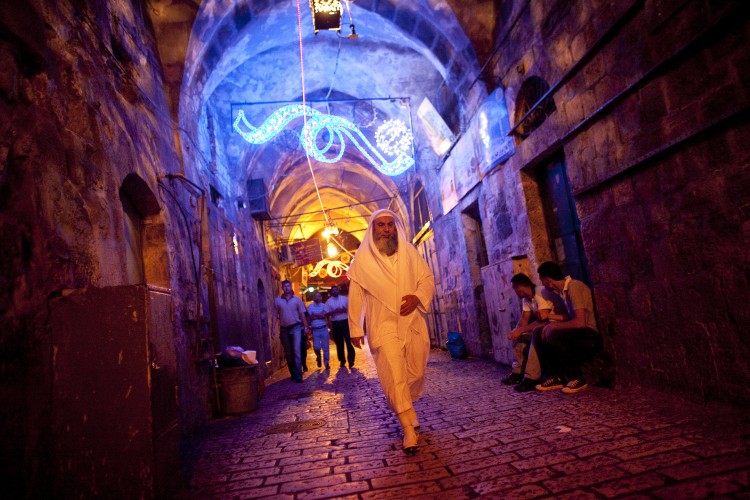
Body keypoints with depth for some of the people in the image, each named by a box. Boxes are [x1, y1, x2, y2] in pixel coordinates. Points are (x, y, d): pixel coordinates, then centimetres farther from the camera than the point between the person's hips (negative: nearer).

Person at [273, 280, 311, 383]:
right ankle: (293, 373, 25)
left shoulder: (297, 299, 1)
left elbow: (302, 314, 3)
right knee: (288, 353, 11)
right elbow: (275, 315, 2)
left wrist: (306, 326, -1)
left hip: (295, 328, -2)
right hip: (284, 329, 2)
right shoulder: (277, 300, 2)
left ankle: (298, 375, -10)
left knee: (296, 351, -11)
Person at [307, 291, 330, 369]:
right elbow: (311, 317, -9)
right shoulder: (310, 307, 2)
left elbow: (324, 315, -12)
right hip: (315, 330, 0)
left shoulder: (324, 306, 3)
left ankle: (327, 363, 16)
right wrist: (320, 315, -9)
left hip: (324, 329, 1)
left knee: (325, 347, 3)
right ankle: (318, 357, 28)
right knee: (316, 347, -4)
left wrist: (314, 314, -8)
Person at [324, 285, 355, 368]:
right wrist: (334, 312, -17)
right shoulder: (329, 301, 4)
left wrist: (343, 310, -15)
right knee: (339, 343, 8)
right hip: (335, 323, 1)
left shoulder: (344, 298, 5)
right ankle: (342, 360, 19)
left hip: (345, 322, -1)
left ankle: (351, 360, -3)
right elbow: (327, 313, -1)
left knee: (348, 341, -8)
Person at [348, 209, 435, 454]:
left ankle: (406, 409, 40)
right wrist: (355, 328, -1)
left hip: (412, 322, 3)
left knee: (416, 371, 12)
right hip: (383, 325, -3)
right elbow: (355, 294, 0)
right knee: (394, 374, -10)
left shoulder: (409, 251, 5)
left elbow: (427, 278, 8)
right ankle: (409, 429, 0)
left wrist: (417, 296, -13)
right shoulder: (362, 257, -1)